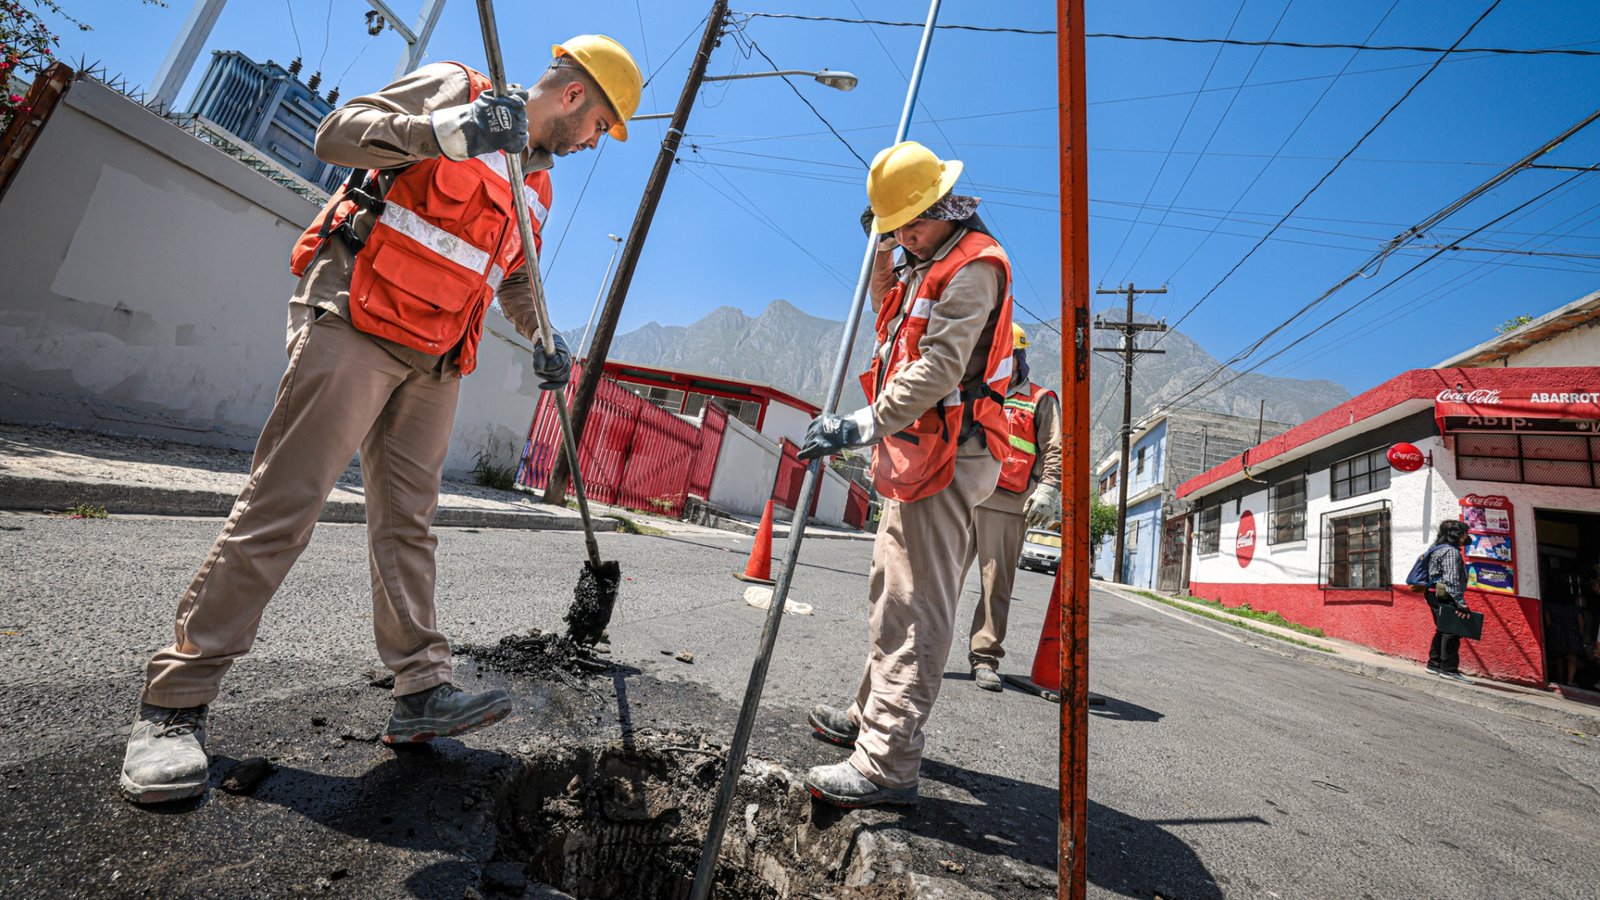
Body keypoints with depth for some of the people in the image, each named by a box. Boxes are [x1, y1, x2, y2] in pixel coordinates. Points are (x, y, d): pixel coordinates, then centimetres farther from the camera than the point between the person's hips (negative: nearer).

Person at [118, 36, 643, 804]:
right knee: (283, 504, -9)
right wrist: (445, 133, -22)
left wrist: (542, 337, 9)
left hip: (433, 362, 7)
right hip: (355, 323, -6)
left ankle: (422, 691, 6)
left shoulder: (536, 184, 21)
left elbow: (515, 276, 26)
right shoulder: (455, 85, 2)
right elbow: (336, 132, -7)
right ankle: (173, 703, 3)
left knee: (407, 520, 3)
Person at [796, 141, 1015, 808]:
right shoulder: (927, 263, 21)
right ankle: (871, 716, 29)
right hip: (914, 452, 11)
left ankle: (887, 767, -7)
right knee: (890, 590, 16)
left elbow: (939, 368, -23)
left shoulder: (974, 265, -11)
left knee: (916, 608, -12)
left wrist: (863, 424, -31)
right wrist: (883, 264, 20)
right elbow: (892, 327, 33)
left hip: (946, 454, -11)